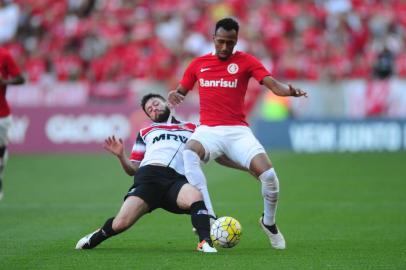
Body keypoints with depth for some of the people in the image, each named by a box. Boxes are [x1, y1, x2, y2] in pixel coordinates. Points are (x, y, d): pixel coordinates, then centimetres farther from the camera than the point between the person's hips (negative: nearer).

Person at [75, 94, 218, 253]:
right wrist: (121, 156, 7)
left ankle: (205, 242, -40)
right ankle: (94, 239, 14)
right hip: (148, 176, 1)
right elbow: (132, 170, 25)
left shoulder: (191, 128, 30)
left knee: (195, 196, -37)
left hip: (176, 180, -1)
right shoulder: (145, 132, 32)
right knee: (120, 224, -14)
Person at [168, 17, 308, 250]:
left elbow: (274, 85, -6)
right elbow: (180, 92, 23)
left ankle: (269, 223, 13)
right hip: (208, 130, 1)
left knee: (269, 175, -20)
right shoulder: (198, 64, 12)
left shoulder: (246, 61, 6)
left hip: (238, 131, -1)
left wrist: (290, 91, -28)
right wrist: (173, 95, -3)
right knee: (188, 152, -36)